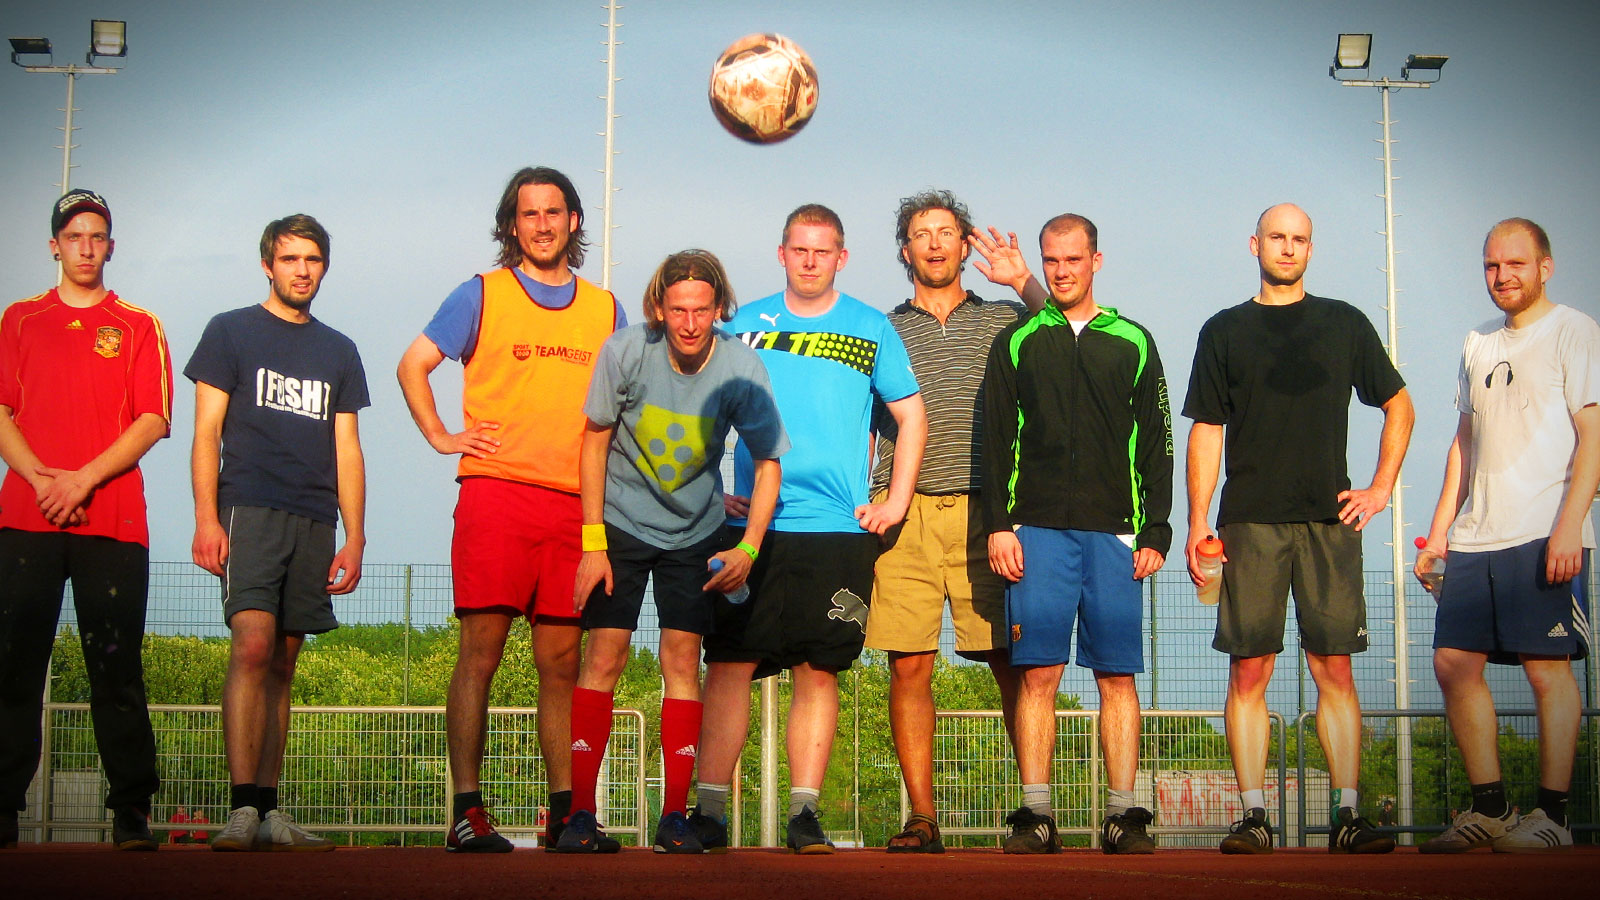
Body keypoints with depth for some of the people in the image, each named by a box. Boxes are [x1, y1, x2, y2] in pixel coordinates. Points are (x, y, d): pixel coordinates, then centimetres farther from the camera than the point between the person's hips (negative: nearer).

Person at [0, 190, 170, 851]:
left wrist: (84, 478, -9)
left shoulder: (139, 326, 12)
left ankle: (132, 814, -3)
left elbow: (152, 420, 3)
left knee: (117, 667, -4)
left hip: (112, 520, -1)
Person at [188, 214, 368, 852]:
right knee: (253, 648, -19)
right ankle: (242, 807, -23)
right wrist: (207, 518, -9)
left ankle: (268, 813, 6)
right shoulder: (231, 332, 9)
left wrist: (355, 538, 10)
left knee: (282, 665, 4)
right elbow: (207, 431, 3)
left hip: (314, 523, 4)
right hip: (249, 511, -4)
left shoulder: (339, 351, 20)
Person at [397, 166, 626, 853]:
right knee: (481, 651, -7)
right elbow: (412, 365, 10)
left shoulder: (606, 311, 16)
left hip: (576, 506, 3)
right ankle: (467, 812, -6)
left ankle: (565, 813, 10)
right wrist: (442, 438, 1)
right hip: (496, 494, -3)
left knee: (562, 661, 5)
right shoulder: (482, 295, 7)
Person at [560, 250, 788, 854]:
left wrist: (748, 547, -22)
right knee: (604, 656, -8)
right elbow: (596, 440, -8)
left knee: (682, 658, -4)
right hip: (621, 524, -1)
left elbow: (767, 463, -10)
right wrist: (593, 544, -10)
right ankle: (581, 813, -6)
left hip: (696, 532, 1)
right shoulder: (626, 351, -20)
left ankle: (675, 816, 2)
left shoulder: (741, 368, -19)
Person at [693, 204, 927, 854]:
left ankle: (805, 812, 6)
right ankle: (709, 810, -1)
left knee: (819, 671, 1)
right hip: (750, 525, 0)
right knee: (730, 664, -5)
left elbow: (911, 416, 14)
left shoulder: (871, 329, 10)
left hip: (839, 530, 0)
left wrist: (896, 502, 5)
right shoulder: (743, 324, 10)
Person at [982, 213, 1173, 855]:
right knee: (1038, 673, -5)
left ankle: (1124, 814, 2)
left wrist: (1154, 532, 3)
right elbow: (995, 439, 8)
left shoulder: (1132, 342, 13)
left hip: (1112, 531, 0)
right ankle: (1037, 815, -2)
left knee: (1117, 675, -1)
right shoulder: (1016, 342, 13)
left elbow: (1155, 445, 11)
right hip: (1038, 529, 0)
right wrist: (998, 524, -2)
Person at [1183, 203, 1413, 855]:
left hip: (1329, 518, 0)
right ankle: (1253, 817, -2)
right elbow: (1206, 431, 10)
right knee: (1249, 669, -4)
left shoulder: (1344, 324, 13)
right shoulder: (1225, 331, 12)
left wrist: (1381, 488, 9)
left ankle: (1347, 815, -2)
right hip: (1251, 523, 0)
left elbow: (1399, 407, 20)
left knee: (1334, 668, -3)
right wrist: (1198, 521, 1)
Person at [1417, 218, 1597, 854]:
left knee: (1547, 668, -6)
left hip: (1544, 535, -7)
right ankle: (1489, 808, 12)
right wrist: (1440, 528, 17)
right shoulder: (1479, 344, 20)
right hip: (1477, 537, 7)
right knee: (1454, 662, 3)